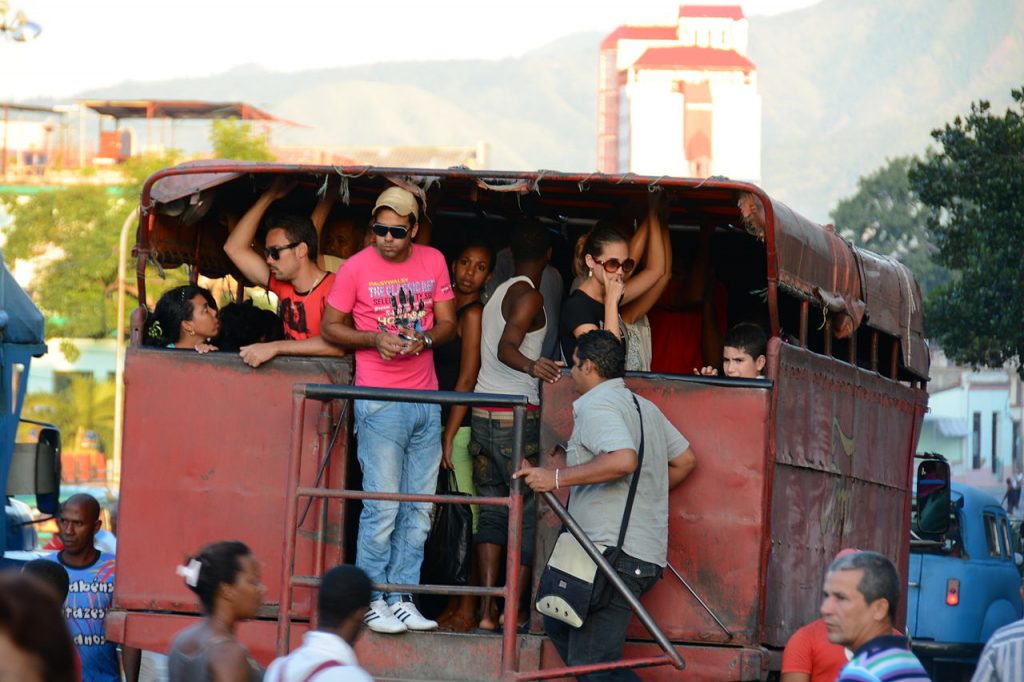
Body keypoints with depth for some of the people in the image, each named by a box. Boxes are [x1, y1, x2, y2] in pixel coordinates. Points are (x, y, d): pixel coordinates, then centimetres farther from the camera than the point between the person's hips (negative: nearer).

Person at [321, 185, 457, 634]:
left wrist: (425, 339, -11)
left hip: (426, 400, 5)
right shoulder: (356, 268, -4)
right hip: (379, 400, -5)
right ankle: (373, 600, 1)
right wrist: (375, 339, -14)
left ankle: (402, 597, 12)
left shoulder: (433, 263, 7)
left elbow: (448, 323, 11)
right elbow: (330, 328, 2)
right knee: (382, 505, -7)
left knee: (420, 508, 5)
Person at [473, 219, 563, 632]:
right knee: (529, 511, 0)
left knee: (492, 511, 6)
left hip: (484, 414, 8)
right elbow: (506, 348, -23)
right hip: (518, 416, -8)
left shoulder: (499, 293, 17)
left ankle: (487, 609, -3)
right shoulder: (529, 296, -9)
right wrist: (531, 366, -43)